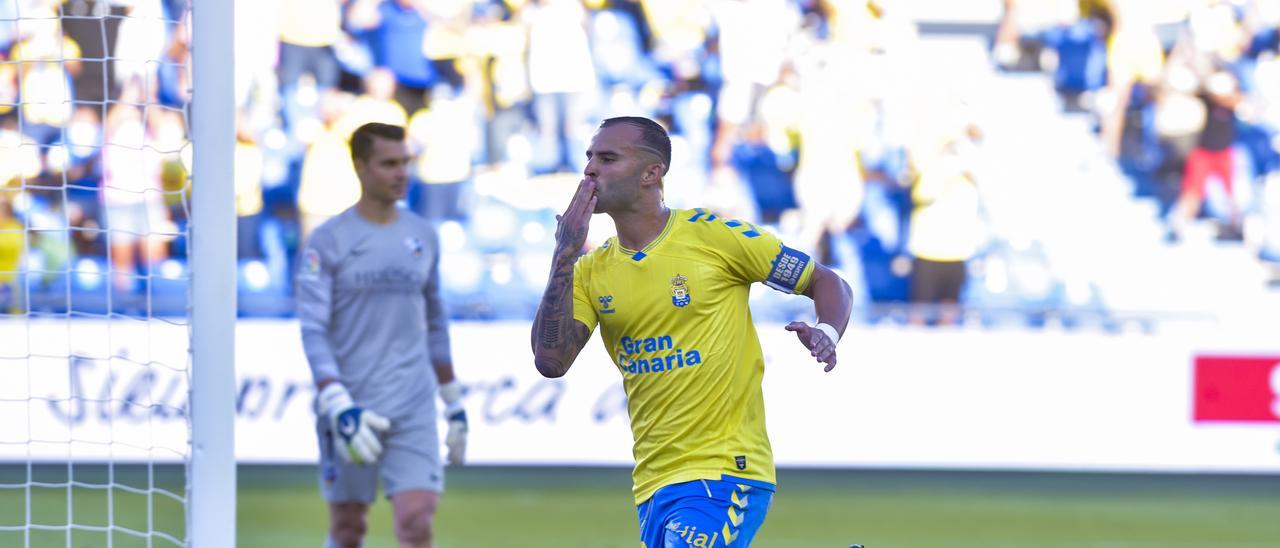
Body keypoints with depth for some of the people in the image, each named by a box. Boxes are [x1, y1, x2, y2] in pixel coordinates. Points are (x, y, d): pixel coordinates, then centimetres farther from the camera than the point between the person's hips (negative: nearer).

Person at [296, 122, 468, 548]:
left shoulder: (422, 237, 9)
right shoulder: (329, 241, -5)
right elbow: (313, 333, -10)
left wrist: (454, 403, 19)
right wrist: (338, 408, -21)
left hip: (413, 410, 2)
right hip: (348, 406, -2)